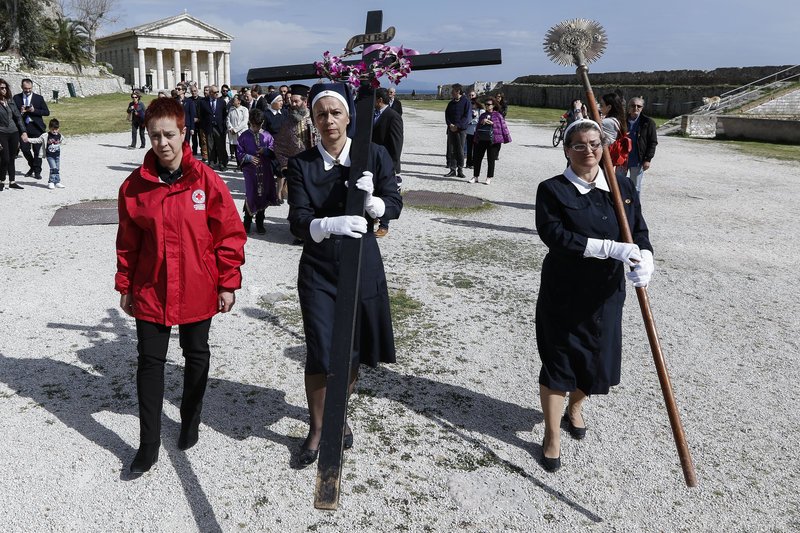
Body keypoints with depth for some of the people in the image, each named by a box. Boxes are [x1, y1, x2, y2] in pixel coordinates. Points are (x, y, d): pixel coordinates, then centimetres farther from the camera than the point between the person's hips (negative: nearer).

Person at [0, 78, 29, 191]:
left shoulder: (10, 101, 10)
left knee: (12, 159, 9)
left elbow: (18, 117, 12)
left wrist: (23, 132, 1)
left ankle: (12, 182, 16)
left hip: (14, 133, 5)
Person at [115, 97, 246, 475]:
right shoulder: (135, 184, -4)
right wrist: (125, 286, 6)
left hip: (197, 289, -1)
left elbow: (230, 234, -7)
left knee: (196, 355, 15)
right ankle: (148, 445, 18)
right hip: (150, 289, 1)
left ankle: (190, 422, 38)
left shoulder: (206, 180, -10)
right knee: (150, 360, 5)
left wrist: (228, 284, -7)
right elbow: (128, 242, 4)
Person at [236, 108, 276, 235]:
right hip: (250, 171, -2)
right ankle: (247, 221, 15)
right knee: (250, 195, -4)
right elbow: (239, 153, 2)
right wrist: (248, 158, -14)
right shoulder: (244, 136, 1)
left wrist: (266, 150, -14)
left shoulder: (267, 136, 4)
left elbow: (273, 152, 5)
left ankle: (260, 223, 21)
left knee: (263, 195, 7)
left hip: (265, 171, 2)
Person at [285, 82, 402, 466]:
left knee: (353, 349, 13)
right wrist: (333, 223, -33)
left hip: (363, 266, 1)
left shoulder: (374, 155, -3)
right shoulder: (301, 164, -5)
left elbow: (394, 204, -3)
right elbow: (299, 222, -12)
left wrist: (371, 200, -25)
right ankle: (317, 427, 23)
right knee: (320, 353, -2)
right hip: (318, 270, -1)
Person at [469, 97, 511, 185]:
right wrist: (476, 139, 5)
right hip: (481, 140, 4)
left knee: (491, 160, 2)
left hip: (494, 141, -4)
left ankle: (489, 178, 13)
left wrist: (506, 138, -4)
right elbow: (478, 127, 16)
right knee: (477, 158, 4)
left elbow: (503, 127, -1)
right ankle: (475, 176, 16)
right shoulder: (482, 115, 12)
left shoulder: (498, 115, -1)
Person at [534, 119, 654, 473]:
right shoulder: (552, 190, -9)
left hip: (605, 294, 4)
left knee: (598, 358, 16)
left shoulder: (623, 189, 4)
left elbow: (640, 233, 1)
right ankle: (552, 436, 23)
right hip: (563, 293, -4)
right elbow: (554, 235, -22)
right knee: (558, 360, 5)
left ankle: (574, 407, 48)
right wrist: (610, 248, -29)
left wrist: (644, 261, -23)